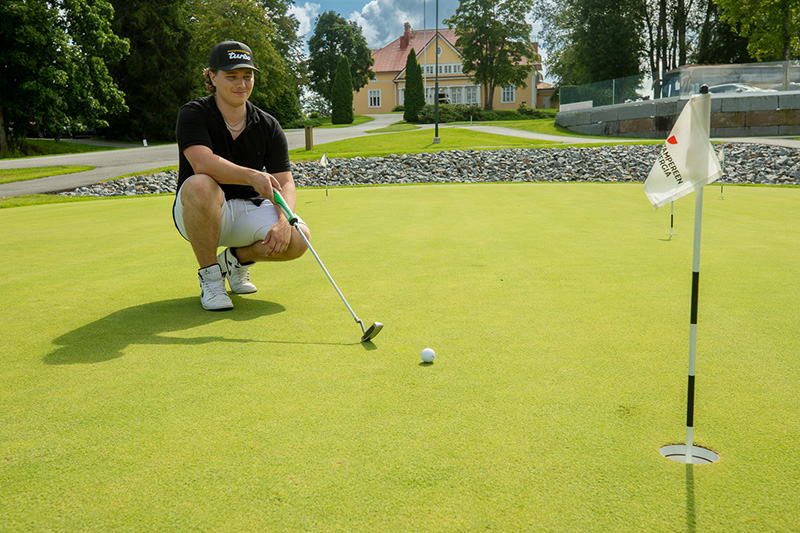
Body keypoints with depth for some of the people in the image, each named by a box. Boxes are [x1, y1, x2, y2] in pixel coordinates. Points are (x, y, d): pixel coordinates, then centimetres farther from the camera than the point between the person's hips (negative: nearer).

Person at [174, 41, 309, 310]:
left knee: (298, 238, -25)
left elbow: (285, 183, -7)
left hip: (250, 209, 3)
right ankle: (210, 277, -16)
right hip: (200, 212, -3)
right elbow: (202, 163, -31)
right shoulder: (193, 114, -11)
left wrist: (284, 221, -28)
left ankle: (237, 258, 9)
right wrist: (252, 176, -47)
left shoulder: (268, 126, 0)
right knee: (199, 185, -39)